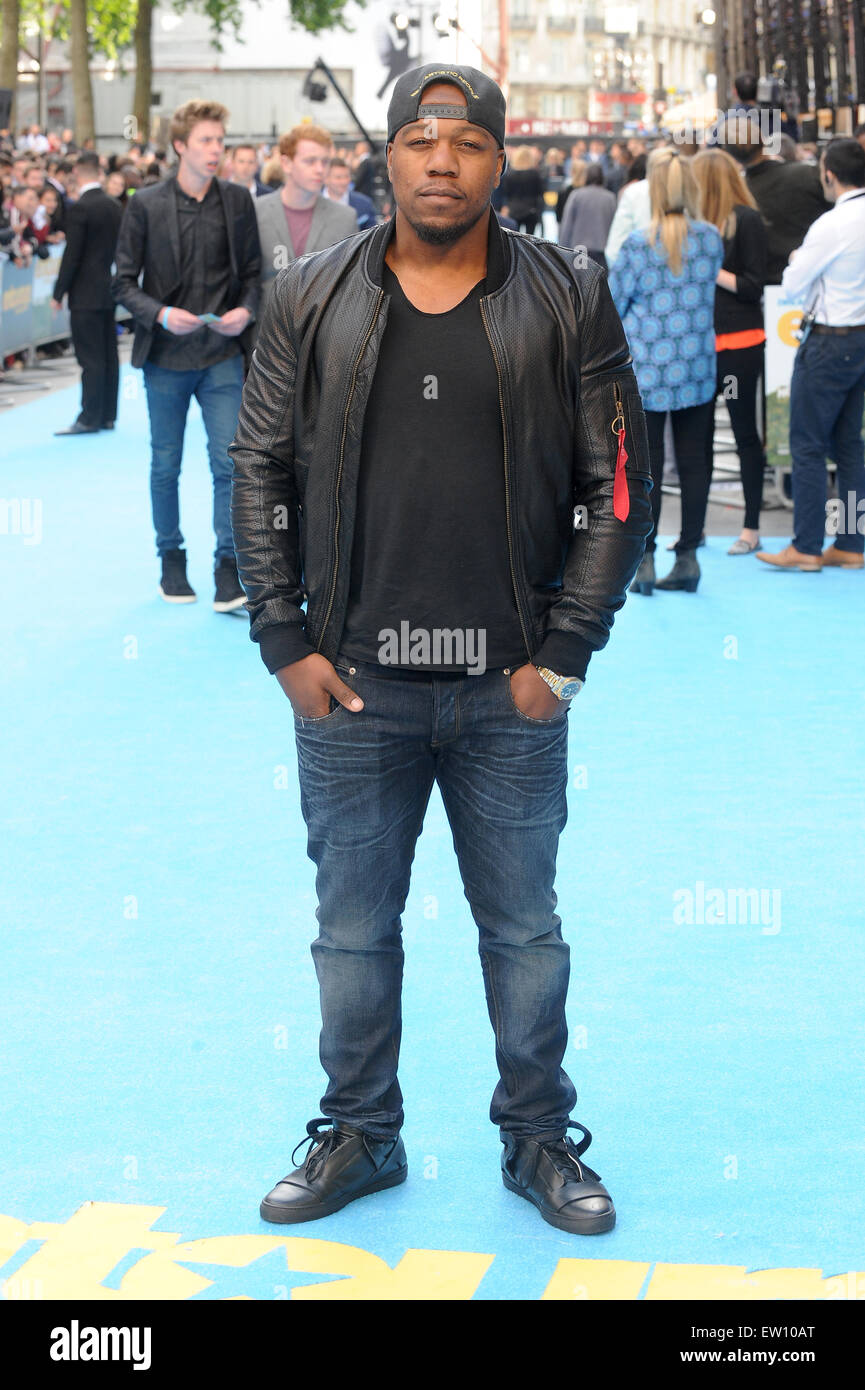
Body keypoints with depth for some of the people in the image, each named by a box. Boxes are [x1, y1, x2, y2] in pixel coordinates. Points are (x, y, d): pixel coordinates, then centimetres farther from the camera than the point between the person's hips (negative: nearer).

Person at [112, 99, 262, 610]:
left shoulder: (238, 201, 3)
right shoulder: (146, 205, -3)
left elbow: (254, 271, 10)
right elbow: (124, 281, -1)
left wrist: (247, 310, -10)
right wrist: (161, 314, -17)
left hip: (223, 356, 1)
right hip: (166, 356, 0)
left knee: (229, 463, -7)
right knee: (166, 466, 11)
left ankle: (229, 571, -1)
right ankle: (172, 559, 26)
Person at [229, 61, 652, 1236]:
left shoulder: (567, 302, -2)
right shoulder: (312, 301, 1)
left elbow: (620, 483, 0)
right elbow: (261, 473, 5)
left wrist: (563, 653, -5)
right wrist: (287, 644, -2)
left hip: (511, 694, -1)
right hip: (351, 691, 1)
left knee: (525, 931, 12)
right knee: (353, 930, 12)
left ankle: (538, 1138, 29)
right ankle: (359, 1134, 30)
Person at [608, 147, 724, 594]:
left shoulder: (639, 244, -13)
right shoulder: (711, 238, -3)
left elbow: (612, 302, -3)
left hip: (646, 368, -3)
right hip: (698, 365, 3)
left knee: (646, 463, 4)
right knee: (693, 458, 9)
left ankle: (645, 561, 6)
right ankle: (688, 557, 13)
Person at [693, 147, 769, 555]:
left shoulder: (746, 220, -8)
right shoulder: (703, 220, 11)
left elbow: (753, 287, -11)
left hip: (739, 344, -7)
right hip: (703, 341, 7)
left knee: (745, 432, 1)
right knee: (698, 432, 7)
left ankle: (751, 528, 9)